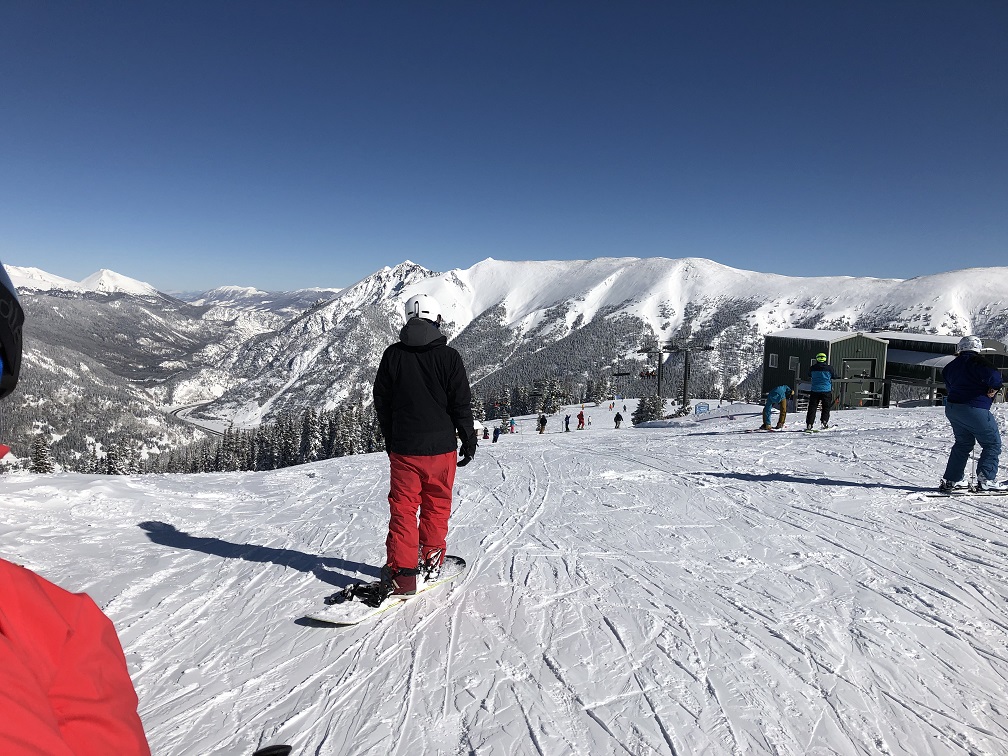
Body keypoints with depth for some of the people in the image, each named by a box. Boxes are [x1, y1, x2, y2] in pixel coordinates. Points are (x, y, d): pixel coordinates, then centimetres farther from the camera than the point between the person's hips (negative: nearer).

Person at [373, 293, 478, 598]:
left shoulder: (392, 355, -1)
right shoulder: (448, 356, -9)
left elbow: (381, 402, 6)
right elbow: (462, 404, -6)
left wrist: (390, 440, 18)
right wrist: (469, 440, 6)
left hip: (403, 449, 1)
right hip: (441, 447, -1)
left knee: (403, 509, 6)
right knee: (437, 506, 16)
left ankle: (402, 572, 1)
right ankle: (432, 560, 27)